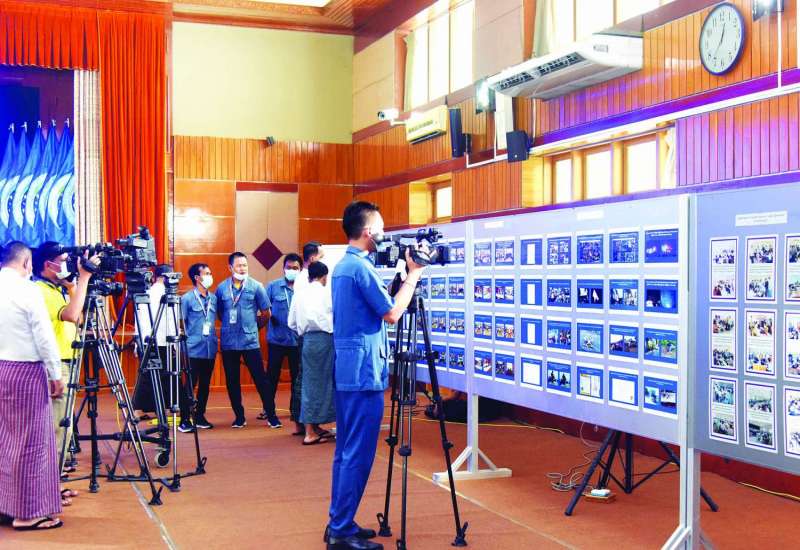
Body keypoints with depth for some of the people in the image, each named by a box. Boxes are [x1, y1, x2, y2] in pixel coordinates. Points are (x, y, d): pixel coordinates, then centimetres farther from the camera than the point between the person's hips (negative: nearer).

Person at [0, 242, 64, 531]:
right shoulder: (28, 290, -12)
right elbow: (44, 336, -13)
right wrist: (56, 374, -6)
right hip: (25, 372, -7)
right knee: (30, 442, -1)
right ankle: (28, 512, 2)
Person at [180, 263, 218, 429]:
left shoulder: (213, 298, 11)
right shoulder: (187, 299, -5)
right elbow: (181, 323, -4)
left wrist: (213, 339, 12)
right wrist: (185, 343, -8)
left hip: (210, 348, 6)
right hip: (194, 349, -5)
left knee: (205, 384, 10)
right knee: (190, 384, -3)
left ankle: (200, 416, 20)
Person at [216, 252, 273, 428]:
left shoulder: (256, 287, -1)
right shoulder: (222, 288, 4)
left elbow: (266, 314, 5)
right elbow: (218, 313, 15)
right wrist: (230, 327, 12)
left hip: (250, 341, -2)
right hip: (228, 342, 2)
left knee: (260, 378, -2)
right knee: (232, 381, 7)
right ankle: (239, 416, 19)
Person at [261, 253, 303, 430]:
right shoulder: (273, 287, 1)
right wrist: (267, 314, -16)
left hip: (298, 340, 1)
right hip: (276, 339, -1)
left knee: (298, 377, 10)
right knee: (272, 377, 7)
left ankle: (296, 412, 24)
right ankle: (270, 413, 18)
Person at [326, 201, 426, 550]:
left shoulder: (341, 266, 15)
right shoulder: (361, 267, -15)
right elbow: (392, 314, -12)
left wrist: (403, 275, 16)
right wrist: (413, 275, -3)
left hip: (345, 370, 10)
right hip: (364, 373, -10)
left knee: (346, 451, 14)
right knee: (358, 455, -5)